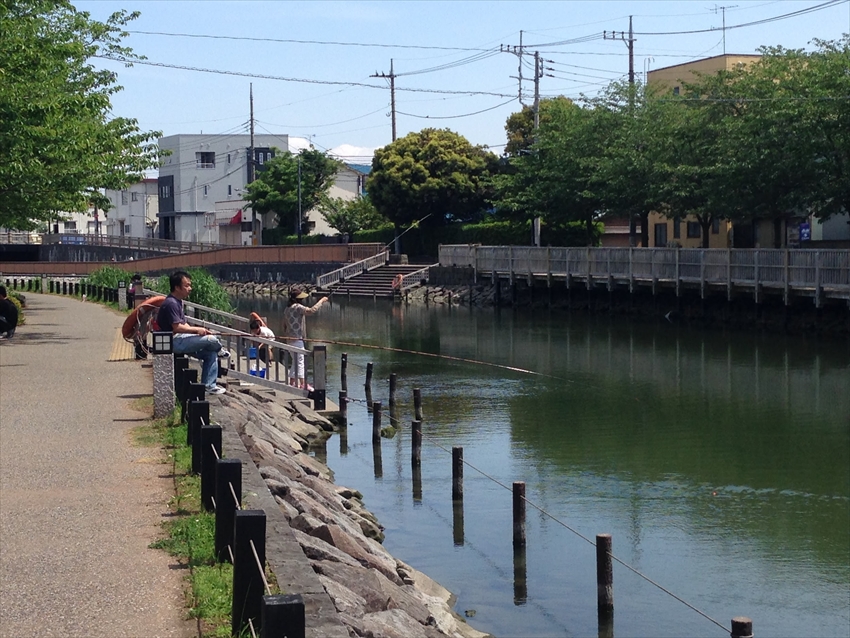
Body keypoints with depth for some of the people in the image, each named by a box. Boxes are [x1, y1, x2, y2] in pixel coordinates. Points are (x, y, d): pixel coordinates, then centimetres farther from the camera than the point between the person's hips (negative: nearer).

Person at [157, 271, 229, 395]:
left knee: (211, 354, 4)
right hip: (174, 341, -11)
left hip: (179, 340, 11)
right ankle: (220, 350, 17)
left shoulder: (177, 302, 15)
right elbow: (177, 327, -23)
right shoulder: (171, 303, -18)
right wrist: (197, 330, -14)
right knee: (211, 339, -18)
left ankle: (209, 385, 7)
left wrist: (198, 330, 3)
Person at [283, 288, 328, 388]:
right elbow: (312, 310, -27)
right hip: (297, 339, -9)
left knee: (295, 361, 17)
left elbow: (284, 326, 20)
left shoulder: (287, 309, 13)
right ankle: (303, 383, -17)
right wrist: (322, 301, -17)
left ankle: (292, 383, 21)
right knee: (300, 361, -11)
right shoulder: (298, 307, -14)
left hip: (290, 339, 9)